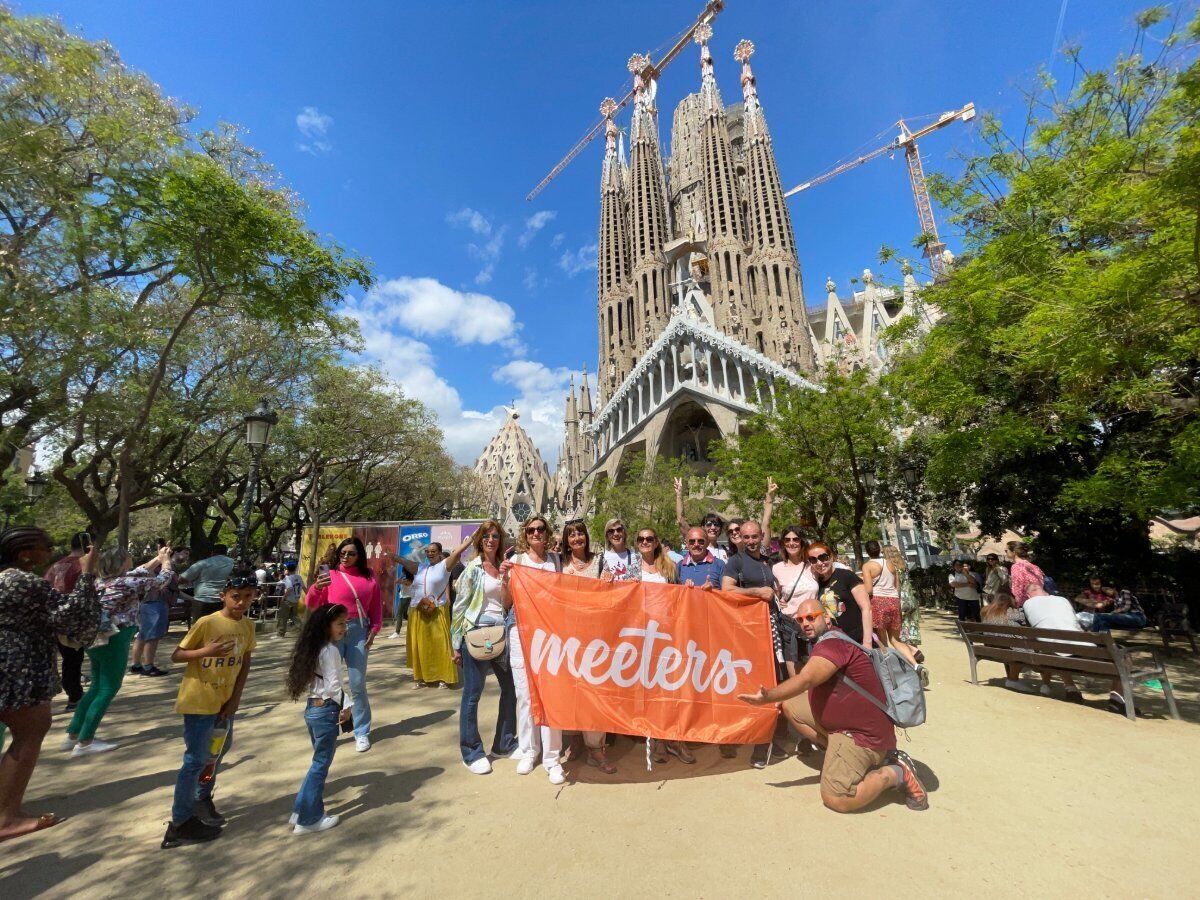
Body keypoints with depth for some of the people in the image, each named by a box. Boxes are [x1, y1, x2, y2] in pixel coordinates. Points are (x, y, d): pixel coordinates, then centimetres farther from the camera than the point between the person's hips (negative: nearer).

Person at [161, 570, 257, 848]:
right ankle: (180, 824, 17)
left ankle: (203, 799, 43)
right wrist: (206, 651, -34)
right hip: (198, 701, -6)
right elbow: (176, 655, -15)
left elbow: (245, 663, 3)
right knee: (196, 760, 1)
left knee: (219, 751, 22)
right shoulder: (206, 623, -20)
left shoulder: (248, 626, -4)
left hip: (224, 701, 7)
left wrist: (235, 698, -3)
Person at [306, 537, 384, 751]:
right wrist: (316, 587, -19)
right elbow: (311, 605, 0)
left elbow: (376, 605, 11)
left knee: (358, 684, 5)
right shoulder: (330, 575, 1)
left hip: (358, 631, 1)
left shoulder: (369, 577, 6)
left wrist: (374, 629, 1)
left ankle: (362, 733, 17)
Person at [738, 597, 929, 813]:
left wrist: (768, 697, -35)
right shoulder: (825, 641, 7)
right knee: (790, 705, 7)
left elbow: (805, 680, -36)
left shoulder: (833, 642, -25)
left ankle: (895, 773, 2)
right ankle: (838, 755, 9)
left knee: (836, 800, -14)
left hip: (863, 733, -10)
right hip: (837, 719, 10)